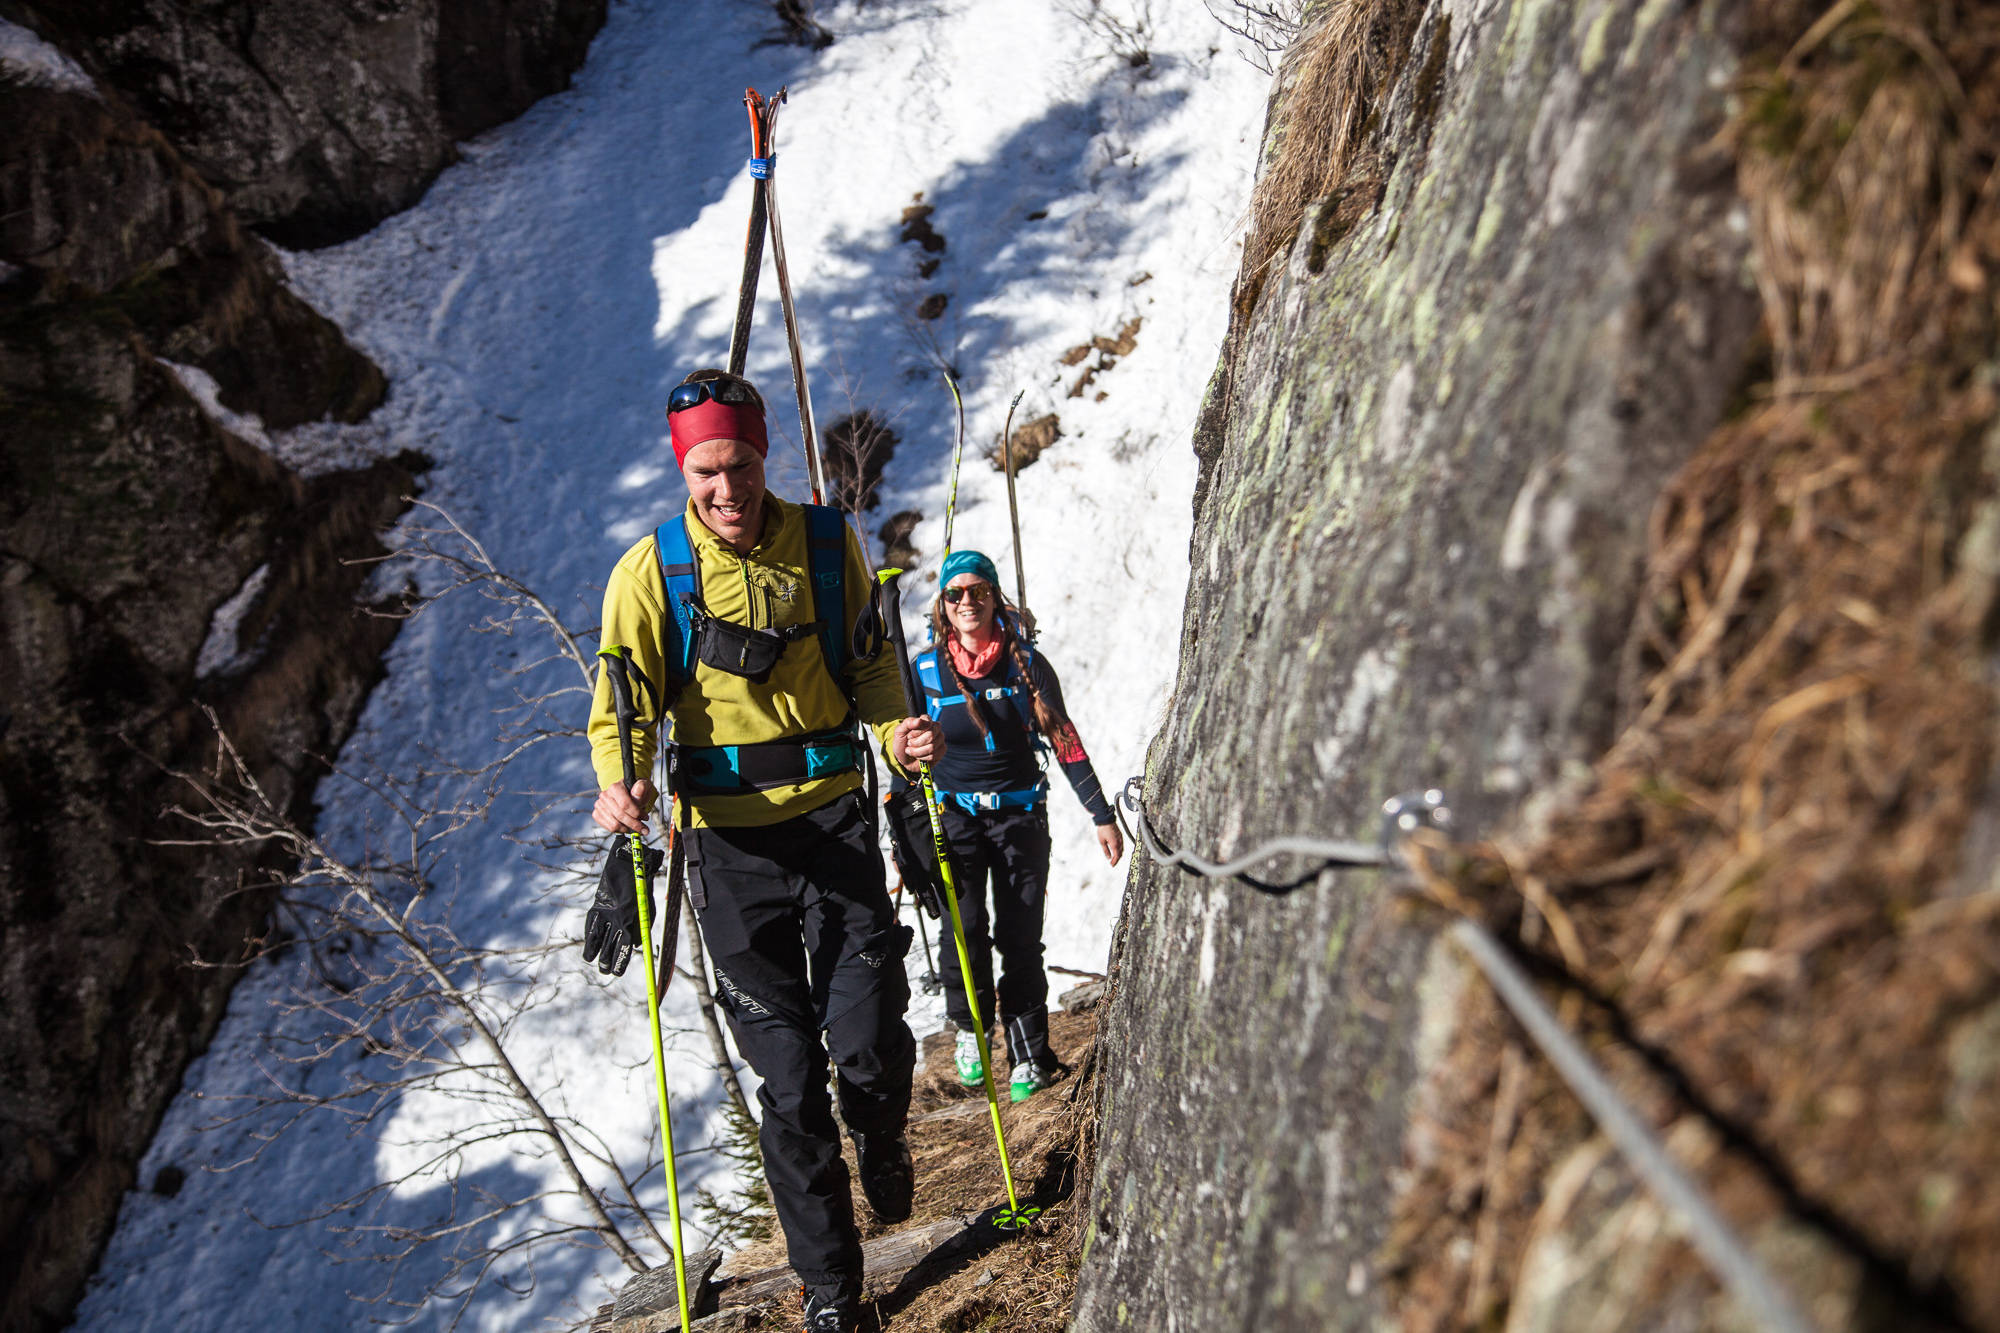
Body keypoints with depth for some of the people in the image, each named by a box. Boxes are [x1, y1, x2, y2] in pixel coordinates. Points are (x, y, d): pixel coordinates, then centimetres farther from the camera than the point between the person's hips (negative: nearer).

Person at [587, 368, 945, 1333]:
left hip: (833, 818, 1)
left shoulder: (827, 543, 2)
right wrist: (619, 782, -23)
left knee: (867, 1043, -8)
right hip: (729, 838, 0)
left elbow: (871, 664, 13)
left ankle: (882, 1142, 31)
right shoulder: (651, 571, -2)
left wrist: (896, 729, -8)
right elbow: (624, 708, -2)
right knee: (787, 1078, 4)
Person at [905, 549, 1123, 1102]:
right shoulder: (923, 672, 1)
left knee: (1020, 939, -3)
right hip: (954, 814, 0)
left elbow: (1065, 741, 3)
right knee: (965, 931, -11)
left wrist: (1102, 815, 1)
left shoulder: (1026, 663, 0)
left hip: (1020, 813, 0)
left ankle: (1028, 1054, 11)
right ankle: (970, 1027, 15)